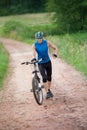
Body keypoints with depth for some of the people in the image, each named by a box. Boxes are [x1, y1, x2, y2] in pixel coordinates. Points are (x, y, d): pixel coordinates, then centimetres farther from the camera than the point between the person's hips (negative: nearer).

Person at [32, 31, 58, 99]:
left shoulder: (47, 42, -10)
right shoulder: (34, 45, -13)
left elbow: (55, 48, -4)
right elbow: (34, 53, -29)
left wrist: (55, 53, -25)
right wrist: (34, 58, -50)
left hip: (48, 62, 2)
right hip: (40, 64, -2)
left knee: (49, 77, 13)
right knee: (44, 77, -18)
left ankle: (49, 90, 36)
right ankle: (47, 93, -13)